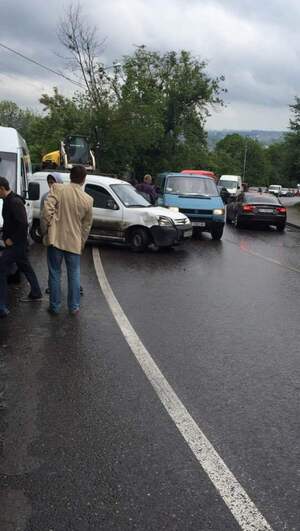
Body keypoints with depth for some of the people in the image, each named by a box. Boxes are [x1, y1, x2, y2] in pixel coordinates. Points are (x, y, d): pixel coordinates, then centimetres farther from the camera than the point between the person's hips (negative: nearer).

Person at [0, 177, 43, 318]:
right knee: (26, 268, 21)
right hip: (17, 243, 10)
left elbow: (23, 224, -27)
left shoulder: (14, 203, -22)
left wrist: (11, 239, -20)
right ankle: (35, 294, 37)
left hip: (16, 244, -10)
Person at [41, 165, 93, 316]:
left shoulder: (57, 188, -6)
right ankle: (74, 307, 19)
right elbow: (86, 226, 7)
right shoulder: (88, 200, -1)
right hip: (74, 242, 1)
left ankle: (55, 307, 17)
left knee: (55, 274, 10)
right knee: (74, 275, 13)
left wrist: (45, 230, -2)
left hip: (55, 239, -1)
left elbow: (47, 210, -15)